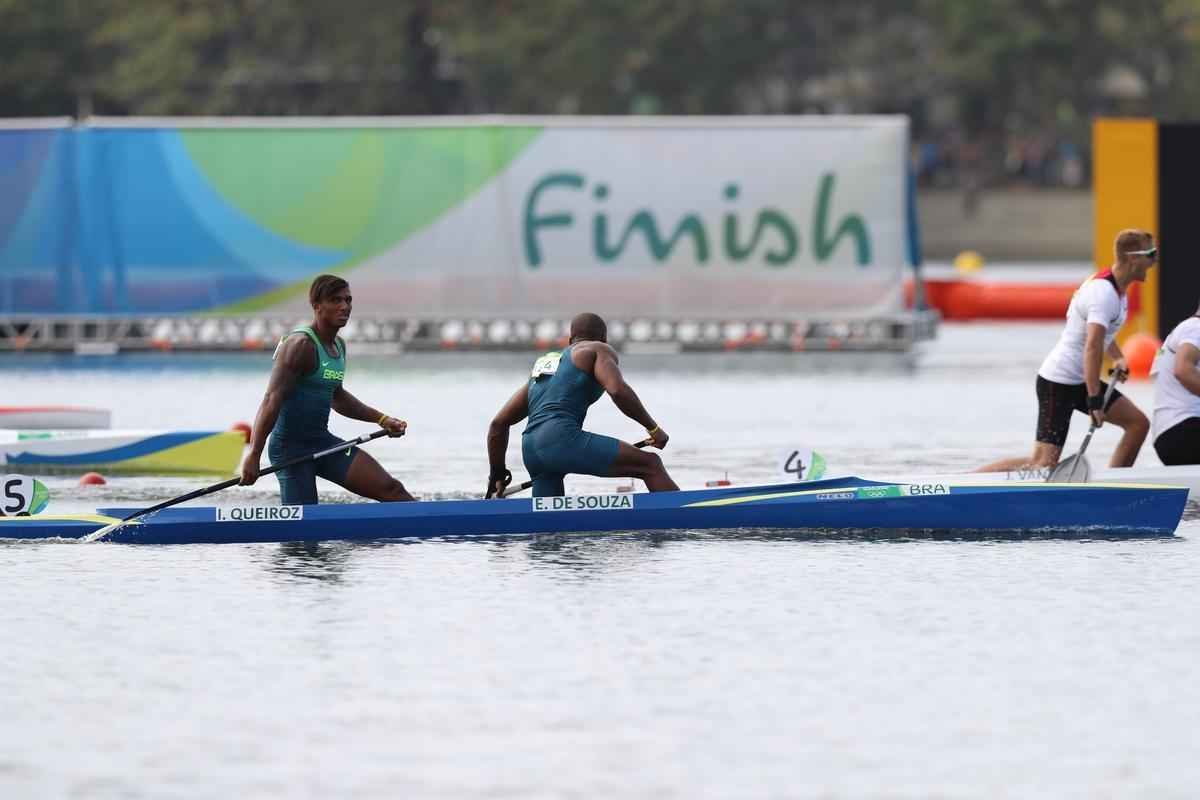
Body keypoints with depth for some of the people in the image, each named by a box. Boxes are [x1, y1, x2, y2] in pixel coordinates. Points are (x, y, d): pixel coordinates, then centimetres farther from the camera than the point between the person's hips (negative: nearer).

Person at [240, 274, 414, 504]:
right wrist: (253, 456, -29)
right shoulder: (300, 345, -16)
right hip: (291, 445, -8)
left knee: (391, 489, -2)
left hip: (323, 442, 8)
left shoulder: (338, 346, 12)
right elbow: (272, 401, -22)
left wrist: (382, 420, 26)